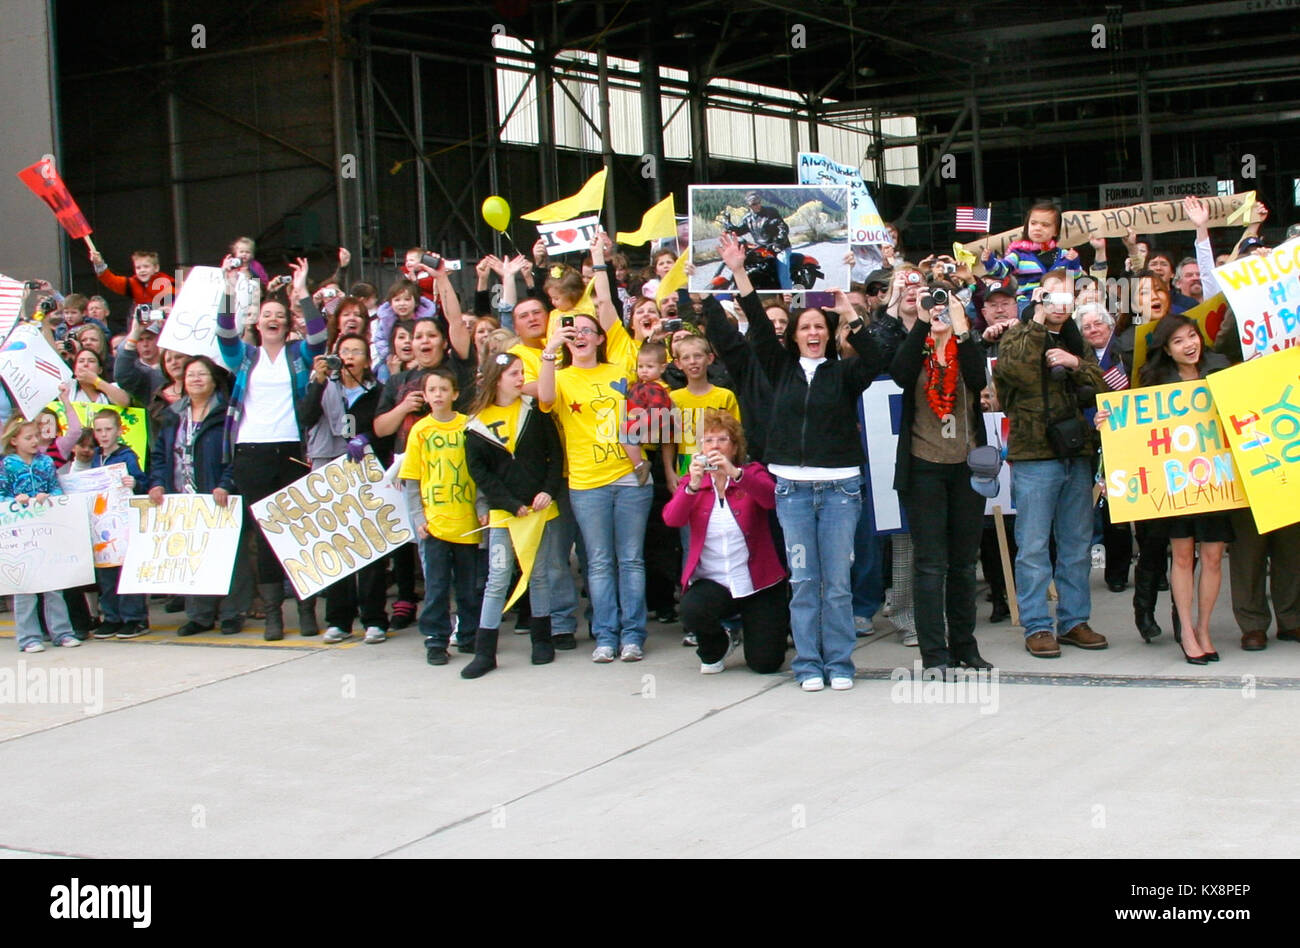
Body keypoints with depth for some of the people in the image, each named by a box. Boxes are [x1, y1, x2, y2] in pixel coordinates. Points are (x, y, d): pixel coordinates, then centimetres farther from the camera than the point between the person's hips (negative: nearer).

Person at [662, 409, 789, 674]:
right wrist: (693, 486, -31)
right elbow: (672, 519, -13)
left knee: (765, 663, -8)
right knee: (692, 611, -33)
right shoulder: (692, 482, 6)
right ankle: (715, 649, 4)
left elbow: (770, 498, -22)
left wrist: (735, 473, -38)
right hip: (710, 581, 1)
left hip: (758, 583, -1)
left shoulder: (753, 473, 1)